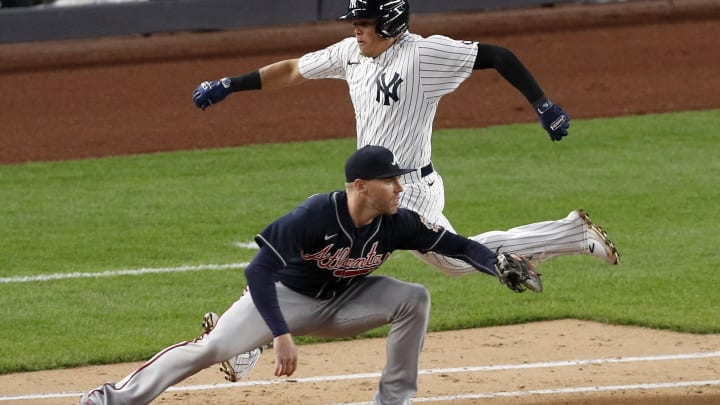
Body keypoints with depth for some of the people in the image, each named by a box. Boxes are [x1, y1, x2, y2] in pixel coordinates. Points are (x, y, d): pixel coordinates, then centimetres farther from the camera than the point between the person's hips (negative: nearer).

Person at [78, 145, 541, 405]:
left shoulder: (398, 224, -20)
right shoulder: (314, 217, -34)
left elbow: (452, 243, -13)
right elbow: (258, 271, -35)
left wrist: (498, 264, -31)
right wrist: (281, 334, -42)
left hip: (344, 303, 5)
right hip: (289, 296, -5)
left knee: (414, 299, -16)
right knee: (211, 348, -19)